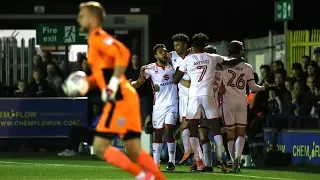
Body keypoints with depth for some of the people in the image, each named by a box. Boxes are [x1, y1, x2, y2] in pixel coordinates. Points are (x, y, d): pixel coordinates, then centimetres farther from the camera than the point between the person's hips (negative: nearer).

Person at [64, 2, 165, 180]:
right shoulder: (96, 40, 21)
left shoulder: (97, 38, -8)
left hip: (120, 99, -9)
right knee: (134, 151, 7)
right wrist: (84, 85, 16)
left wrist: (114, 84, -24)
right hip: (125, 98, 9)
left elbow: (123, 53, -25)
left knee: (100, 147, -7)